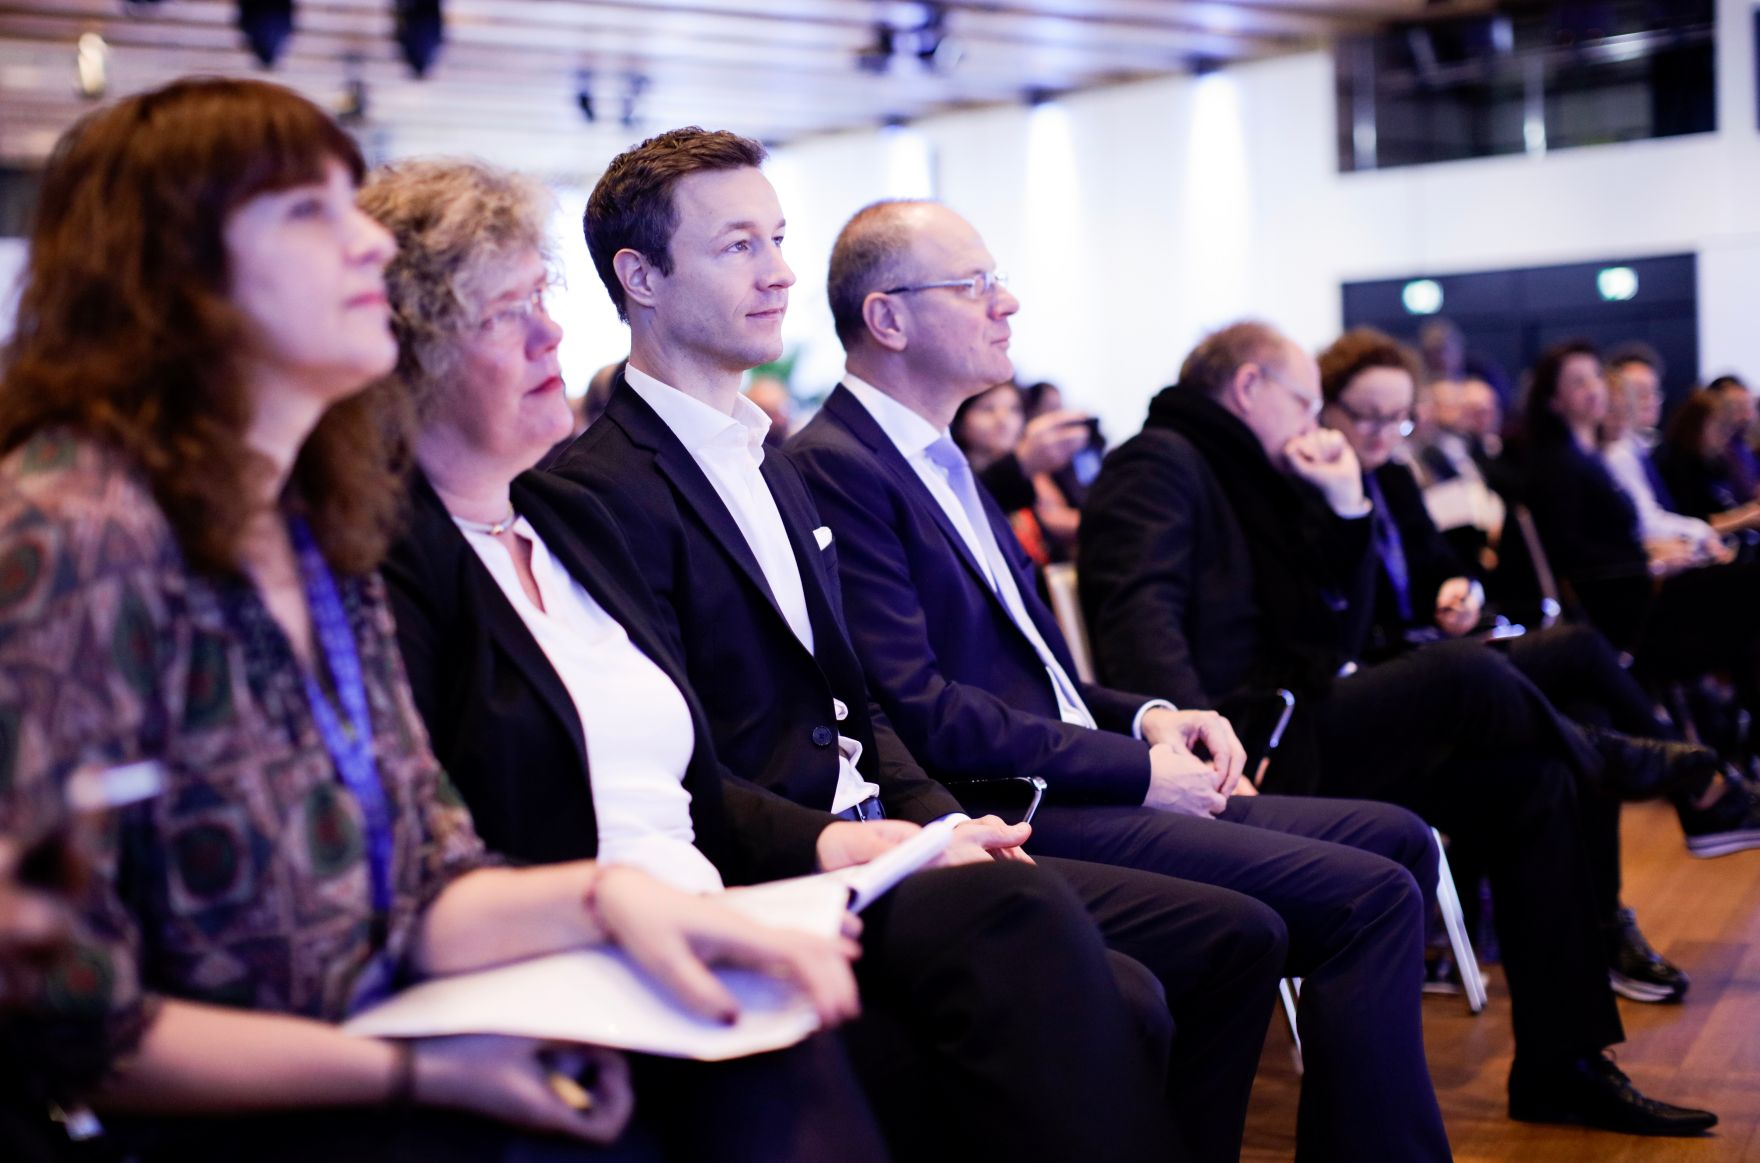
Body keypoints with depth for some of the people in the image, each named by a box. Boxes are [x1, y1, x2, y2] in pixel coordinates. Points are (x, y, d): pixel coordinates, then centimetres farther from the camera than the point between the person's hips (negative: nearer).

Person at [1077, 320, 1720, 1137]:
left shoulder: (1251, 482, 25)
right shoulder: (1159, 463, -3)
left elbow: (1334, 641, 20)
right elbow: (1139, 617, -21)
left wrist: (1346, 507, 10)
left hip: (1287, 731, 10)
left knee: (1525, 778, 0)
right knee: (1467, 676, -21)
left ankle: (1561, 1066, 2)